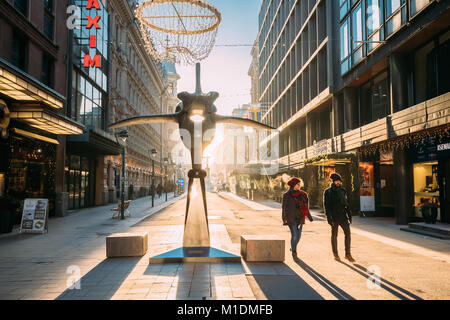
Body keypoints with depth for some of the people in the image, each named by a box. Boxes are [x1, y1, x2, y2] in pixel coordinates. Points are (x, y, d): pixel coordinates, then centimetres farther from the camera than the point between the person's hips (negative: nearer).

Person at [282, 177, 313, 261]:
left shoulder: (302, 194, 9)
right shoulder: (287, 195, -3)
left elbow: (305, 206, 14)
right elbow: (284, 207, -4)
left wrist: (309, 216, 10)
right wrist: (284, 218, -12)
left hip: (300, 218, 5)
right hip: (291, 218, -4)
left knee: (298, 235, 7)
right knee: (294, 235, -9)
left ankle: (293, 248, 32)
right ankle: (294, 253, 3)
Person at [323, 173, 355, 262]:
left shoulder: (342, 191, 13)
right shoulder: (328, 192, -2)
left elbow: (346, 203, 19)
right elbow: (326, 205, -7)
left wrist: (349, 214, 13)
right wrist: (328, 217, -15)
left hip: (343, 216, 4)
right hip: (334, 217, -4)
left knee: (347, 233, -6)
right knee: (334, 235, 5)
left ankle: (348, 254, 1)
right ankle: (335, 254, 16)